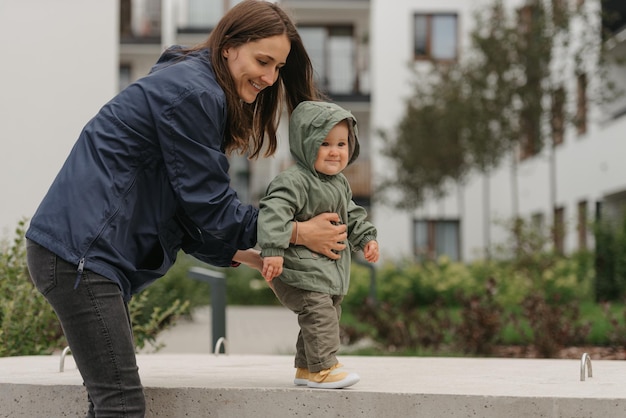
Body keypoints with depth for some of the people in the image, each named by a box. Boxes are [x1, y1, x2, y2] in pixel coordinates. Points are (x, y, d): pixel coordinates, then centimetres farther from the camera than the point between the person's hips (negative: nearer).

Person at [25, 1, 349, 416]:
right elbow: (208, 204, -11)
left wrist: (247, 255, 12)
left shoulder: (198, 89, 19)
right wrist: (297, 234, -2)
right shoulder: (193, 94, -14)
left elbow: (189, 209, 19)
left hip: (81, 251, 11)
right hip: (78, 252, -11)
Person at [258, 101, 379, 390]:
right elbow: (273, 212, -31)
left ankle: (306, 369, 24)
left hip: (330, 266, 10)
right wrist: (273, 250, -40)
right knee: (318, 308, -20)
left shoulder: (340, 183, 13)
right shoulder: (294, 181, -19)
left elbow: (352, 215, 26)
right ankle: (323, 368, -14)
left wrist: (366, 237, 14)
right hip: (300, 266, -10)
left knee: (329, 312, 14)